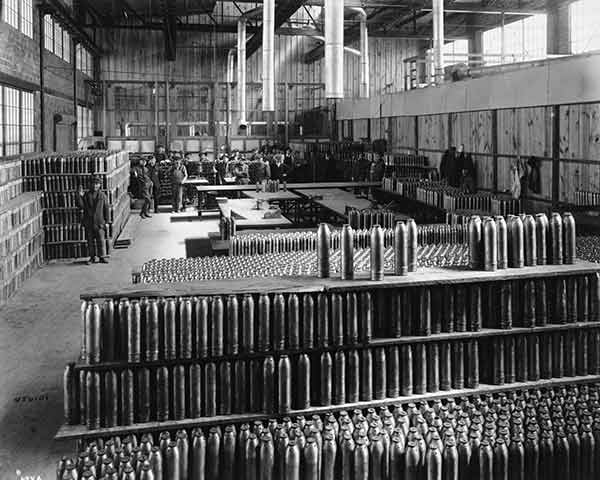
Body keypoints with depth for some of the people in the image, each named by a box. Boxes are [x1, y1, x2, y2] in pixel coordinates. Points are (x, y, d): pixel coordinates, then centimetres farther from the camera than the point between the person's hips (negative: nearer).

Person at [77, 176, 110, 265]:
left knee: (101, 240, 0)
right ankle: (92, 257, 17)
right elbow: (81, 206, -3)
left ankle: (102, 257, 10)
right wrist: (80, 196, -15)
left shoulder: (102, 196, 1)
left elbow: (106, 209, 2)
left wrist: (106, 221, 0)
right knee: (90, 240, 8)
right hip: (88, 222, 2)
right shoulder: (86, 195, 5)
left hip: (99, 222, -2)